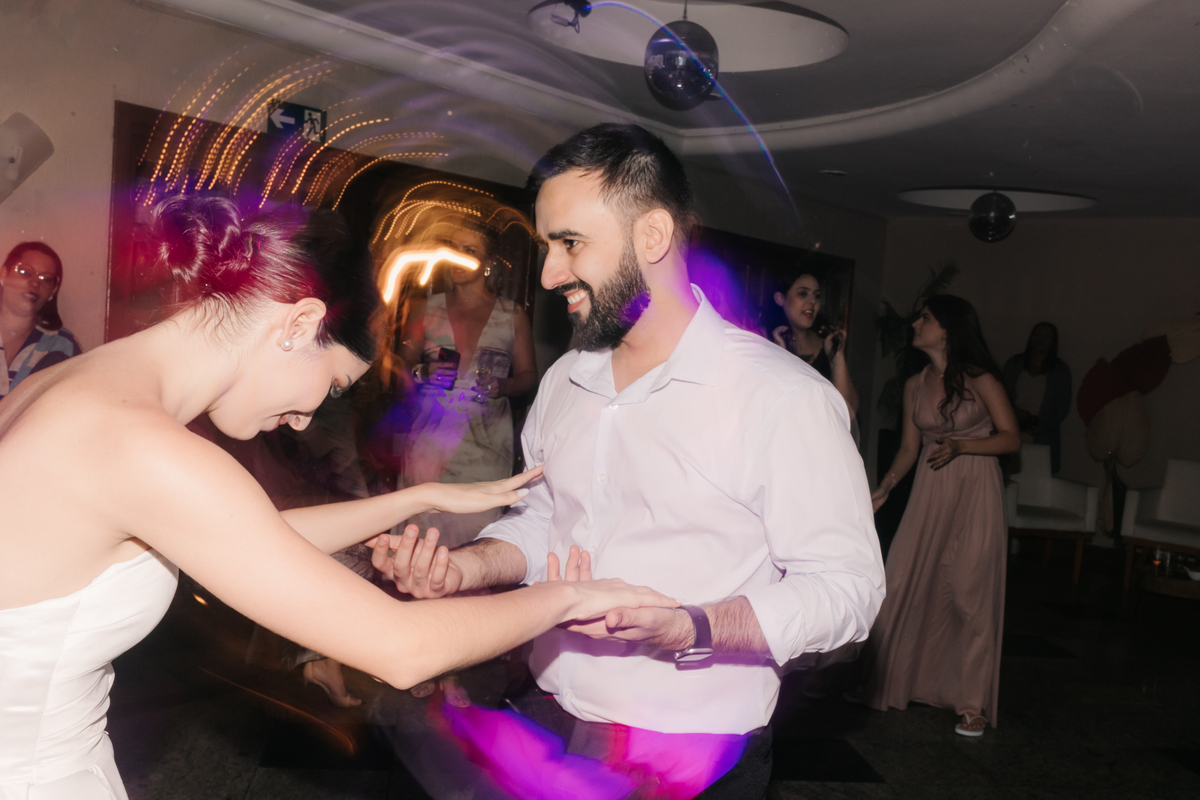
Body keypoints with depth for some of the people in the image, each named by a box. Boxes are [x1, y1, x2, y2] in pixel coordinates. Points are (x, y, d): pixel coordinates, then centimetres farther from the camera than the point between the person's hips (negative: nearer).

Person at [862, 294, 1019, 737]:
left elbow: (1011, 438, -5)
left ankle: (972, 702, 12)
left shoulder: (978, 378, -7)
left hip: (974, 492, -5)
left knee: (969, 594, -2)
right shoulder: (914, 385, 7)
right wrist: (883, 489, 2)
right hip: (929, 493, 5)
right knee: (903, 587, 3)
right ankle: (892, 681, 20)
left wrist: (959, 445, -18)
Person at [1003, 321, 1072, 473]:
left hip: (1043, 438, -1)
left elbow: (1063, 405, 7)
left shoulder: (1061, 370, 9)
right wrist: (1015, 412, -9)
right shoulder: (1013, 365, 11)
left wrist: (1046, 427, -6)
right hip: (1015, 436, 1)